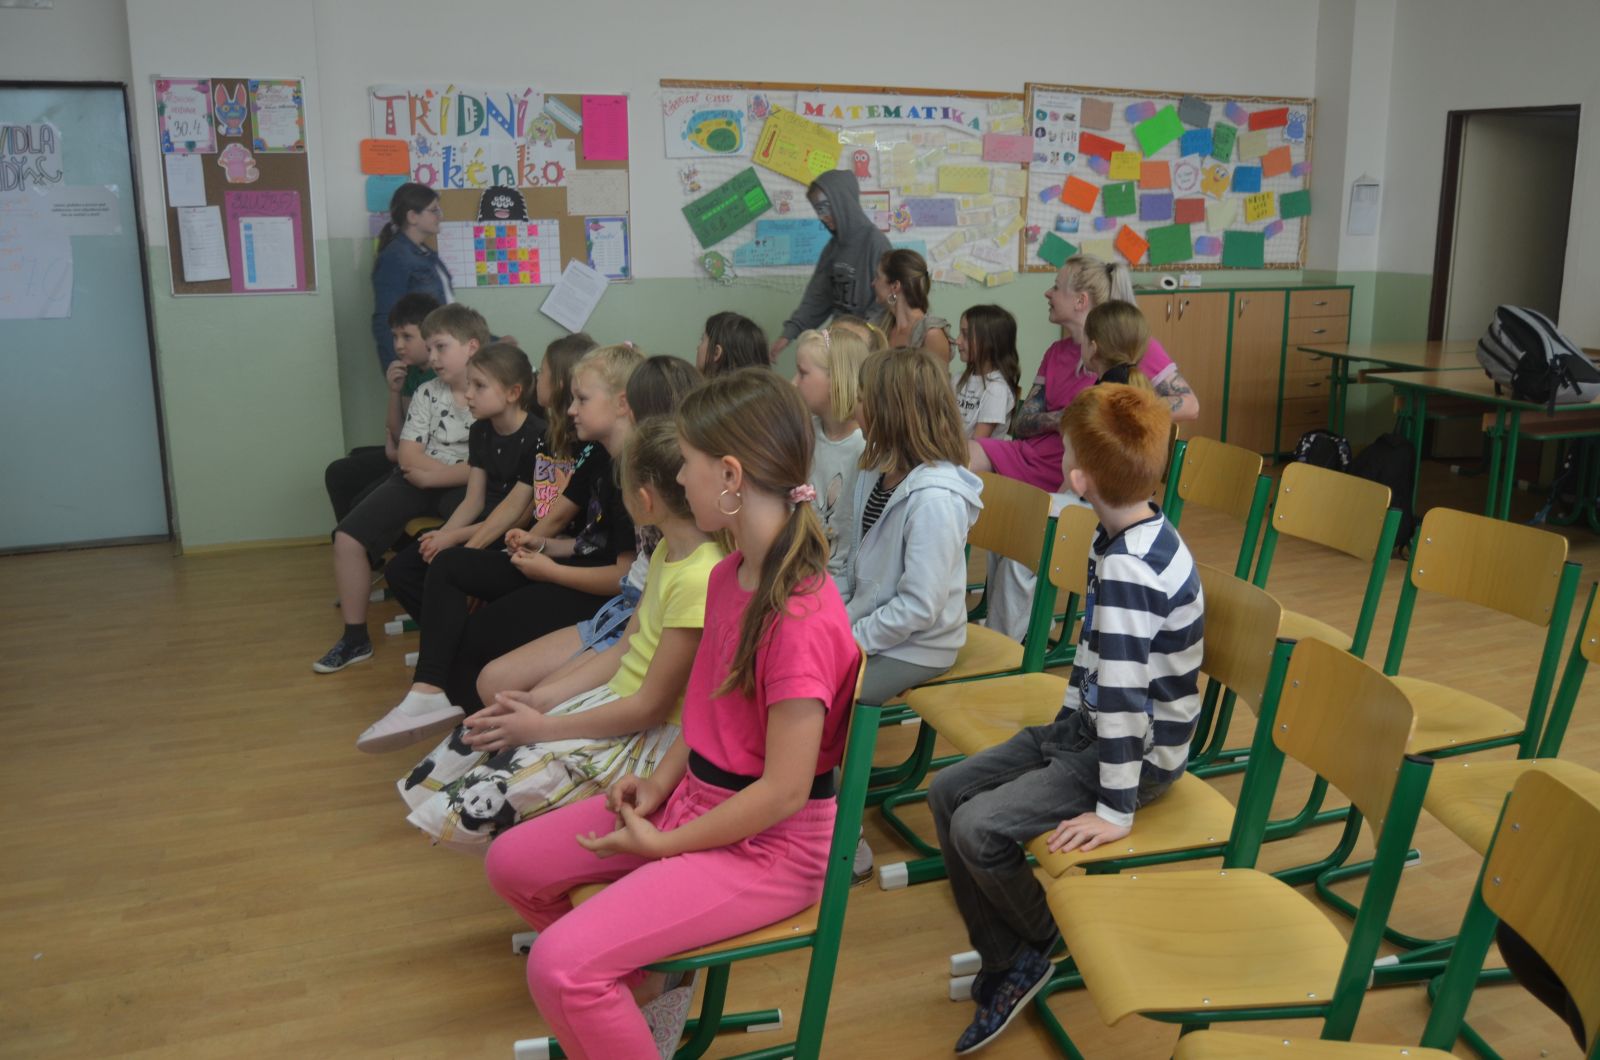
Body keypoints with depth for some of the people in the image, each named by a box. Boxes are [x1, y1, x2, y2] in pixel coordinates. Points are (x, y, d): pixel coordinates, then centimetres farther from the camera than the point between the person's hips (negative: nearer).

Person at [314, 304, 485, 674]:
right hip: (419, 481, 6)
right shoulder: (427, 393, 9)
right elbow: (409, 457, 2)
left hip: (463, 488, -6)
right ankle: (355, 637, 7)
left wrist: (432, 474, -12)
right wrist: (462, 468, -11)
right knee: (347, 538, -6)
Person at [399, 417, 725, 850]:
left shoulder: (698, 579, -25)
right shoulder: (667, 551, 6)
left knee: (483, 804, -15)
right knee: (477, 738, 1)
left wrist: (541, 727, -13)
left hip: (651, 738, -9)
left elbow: (651, 706, -21)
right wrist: (540, 699, 2)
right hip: (616, 699, 9)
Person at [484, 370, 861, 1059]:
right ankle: (643, 989, 24)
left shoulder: (801, 617, -28)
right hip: (695, 797, 9)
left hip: (767, 844, -9)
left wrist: (662, 843, -14)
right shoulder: (727, 575, 1)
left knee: (559, 967, -21)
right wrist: (661, 781, 0)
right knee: (512, 864, 10)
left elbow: (783, 791, -24)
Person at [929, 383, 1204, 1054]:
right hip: (1086, 725, 9)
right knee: (947, 792, 4)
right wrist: (1068, 719, 12)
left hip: (1140, 751, -9)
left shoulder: (1126, 569, -30)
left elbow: (1123, 696, -30)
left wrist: (1116, 811, -25)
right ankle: (1004, 962, 14)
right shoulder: (1136, 534, 0)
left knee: (978, 828, -19)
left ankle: (1041, 942, 11)